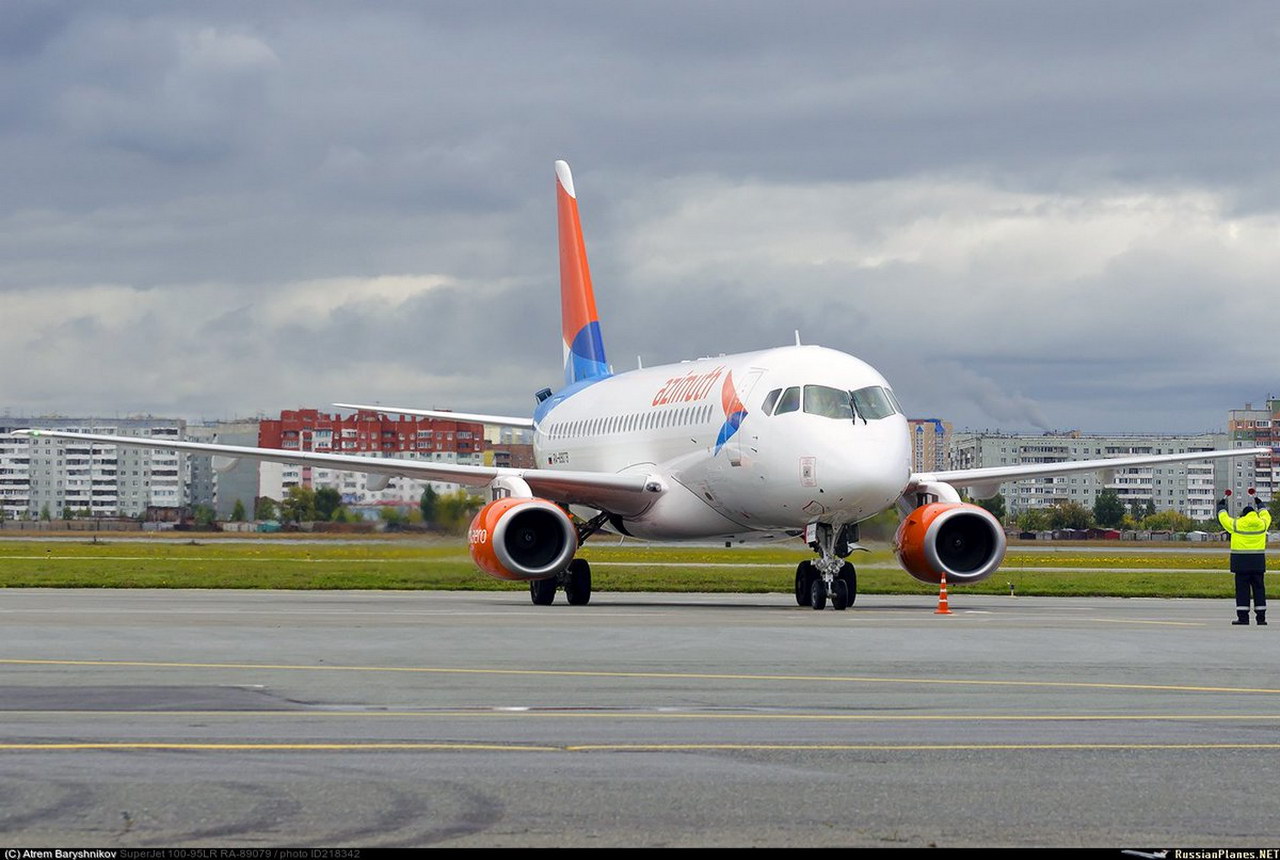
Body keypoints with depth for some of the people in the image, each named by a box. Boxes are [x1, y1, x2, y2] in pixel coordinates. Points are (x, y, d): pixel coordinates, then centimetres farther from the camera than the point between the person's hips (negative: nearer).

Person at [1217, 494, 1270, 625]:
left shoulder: (1236, 524, -5)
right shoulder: (1262, 524, 4)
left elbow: (1224, 518, 12)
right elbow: (1266, 516, 27)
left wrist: (1221, 506, 30)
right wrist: (1260, 505, 43)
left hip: (1241, 562, -3)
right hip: (1258, 562, 3)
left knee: (1242, 589, -2)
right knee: (1258, 588, 6)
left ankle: (1243, 616, -5)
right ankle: (1261, 617, 4)